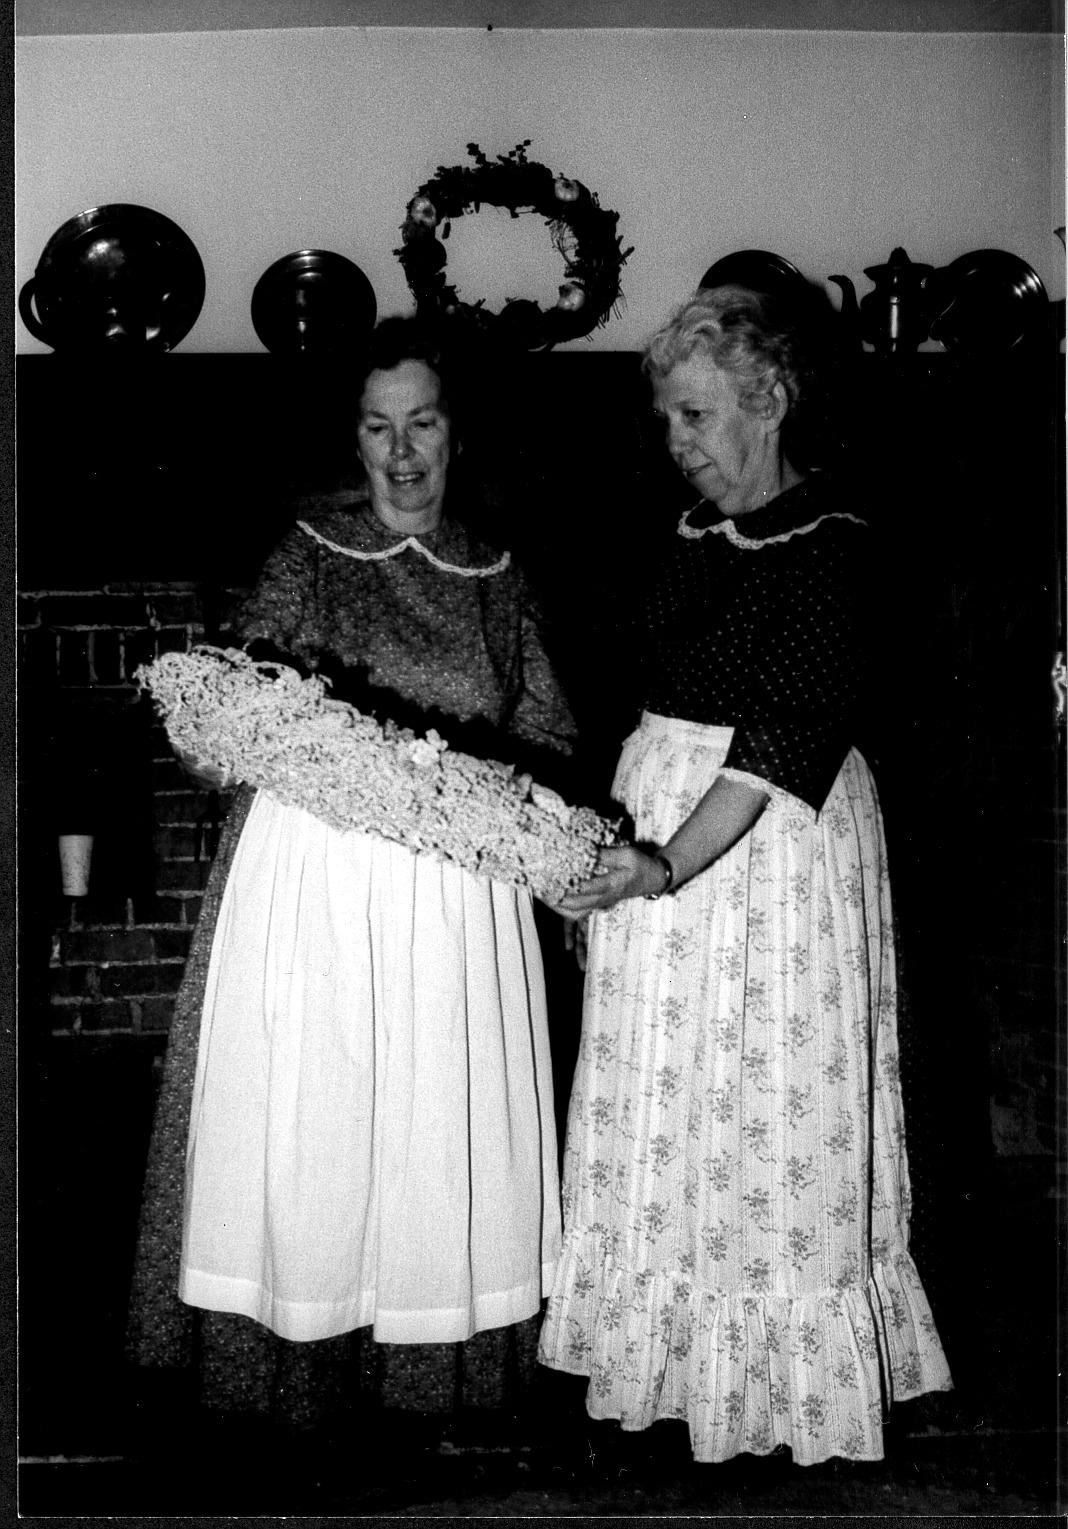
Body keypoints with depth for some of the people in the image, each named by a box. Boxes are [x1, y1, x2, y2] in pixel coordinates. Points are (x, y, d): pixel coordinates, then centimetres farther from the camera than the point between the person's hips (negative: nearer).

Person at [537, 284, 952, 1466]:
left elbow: (790, 738, -22)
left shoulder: (829, 546, -14)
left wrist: (669, 863, -31)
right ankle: (673, 1340, 28)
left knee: (760, 1109, 0)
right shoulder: (697, 535, 10)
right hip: (656, 821, 8)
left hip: (772, 839, -7)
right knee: (658, 1098, 12)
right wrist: (619, 840, 12)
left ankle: (784, 1372, 18)